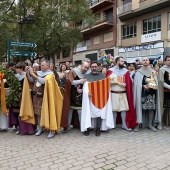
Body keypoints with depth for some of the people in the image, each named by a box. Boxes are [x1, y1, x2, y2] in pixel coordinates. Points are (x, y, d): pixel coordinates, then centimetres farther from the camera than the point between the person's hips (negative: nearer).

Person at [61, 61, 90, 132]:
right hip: (71, 95, -2)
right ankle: (67, 126, 19)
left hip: (80, 96, 2)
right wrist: (80, 81, -20)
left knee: (81, 111, 0)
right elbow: (69, 81, -17)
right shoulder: (73, 71, -8)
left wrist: (82, 90, -12)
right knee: (69, 110, 6)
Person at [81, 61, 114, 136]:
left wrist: (106, 92, -12)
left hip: (101, 98, 1)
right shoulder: (87, 76, 5)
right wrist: (87, 92, -23)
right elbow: (85, 87, -4)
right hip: (91, 98, -1)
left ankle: (98, 129, 13)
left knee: (100, 112, 0)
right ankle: (87, 128, 11)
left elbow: (106, 86, 8)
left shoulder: (102, 75, 11)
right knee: (89, 112, -2)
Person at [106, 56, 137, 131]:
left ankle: (124, 125, 15)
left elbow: (128, 82, 5)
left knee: (124, 108, 5)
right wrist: (118, 83, -13)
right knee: (114, 109, 4)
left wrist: (125, 84, -15)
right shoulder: (111, 70, -3)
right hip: (114, 93, -3)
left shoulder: (125, 71, 7)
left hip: (123, 93, 3)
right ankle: (113, 124, 17)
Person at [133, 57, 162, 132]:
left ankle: (150, 124, 16)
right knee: (140, 107, -6)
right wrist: (144, 86, -18)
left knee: (152, 107, 4)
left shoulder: (153, 71, 12)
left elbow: (156, 82, 13)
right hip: (142, 93, -3)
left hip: (152, 93, 4)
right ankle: (137, 124, 2)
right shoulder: (138, 72, 1)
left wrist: (154, 86, -7)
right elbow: (136, 84, -5)